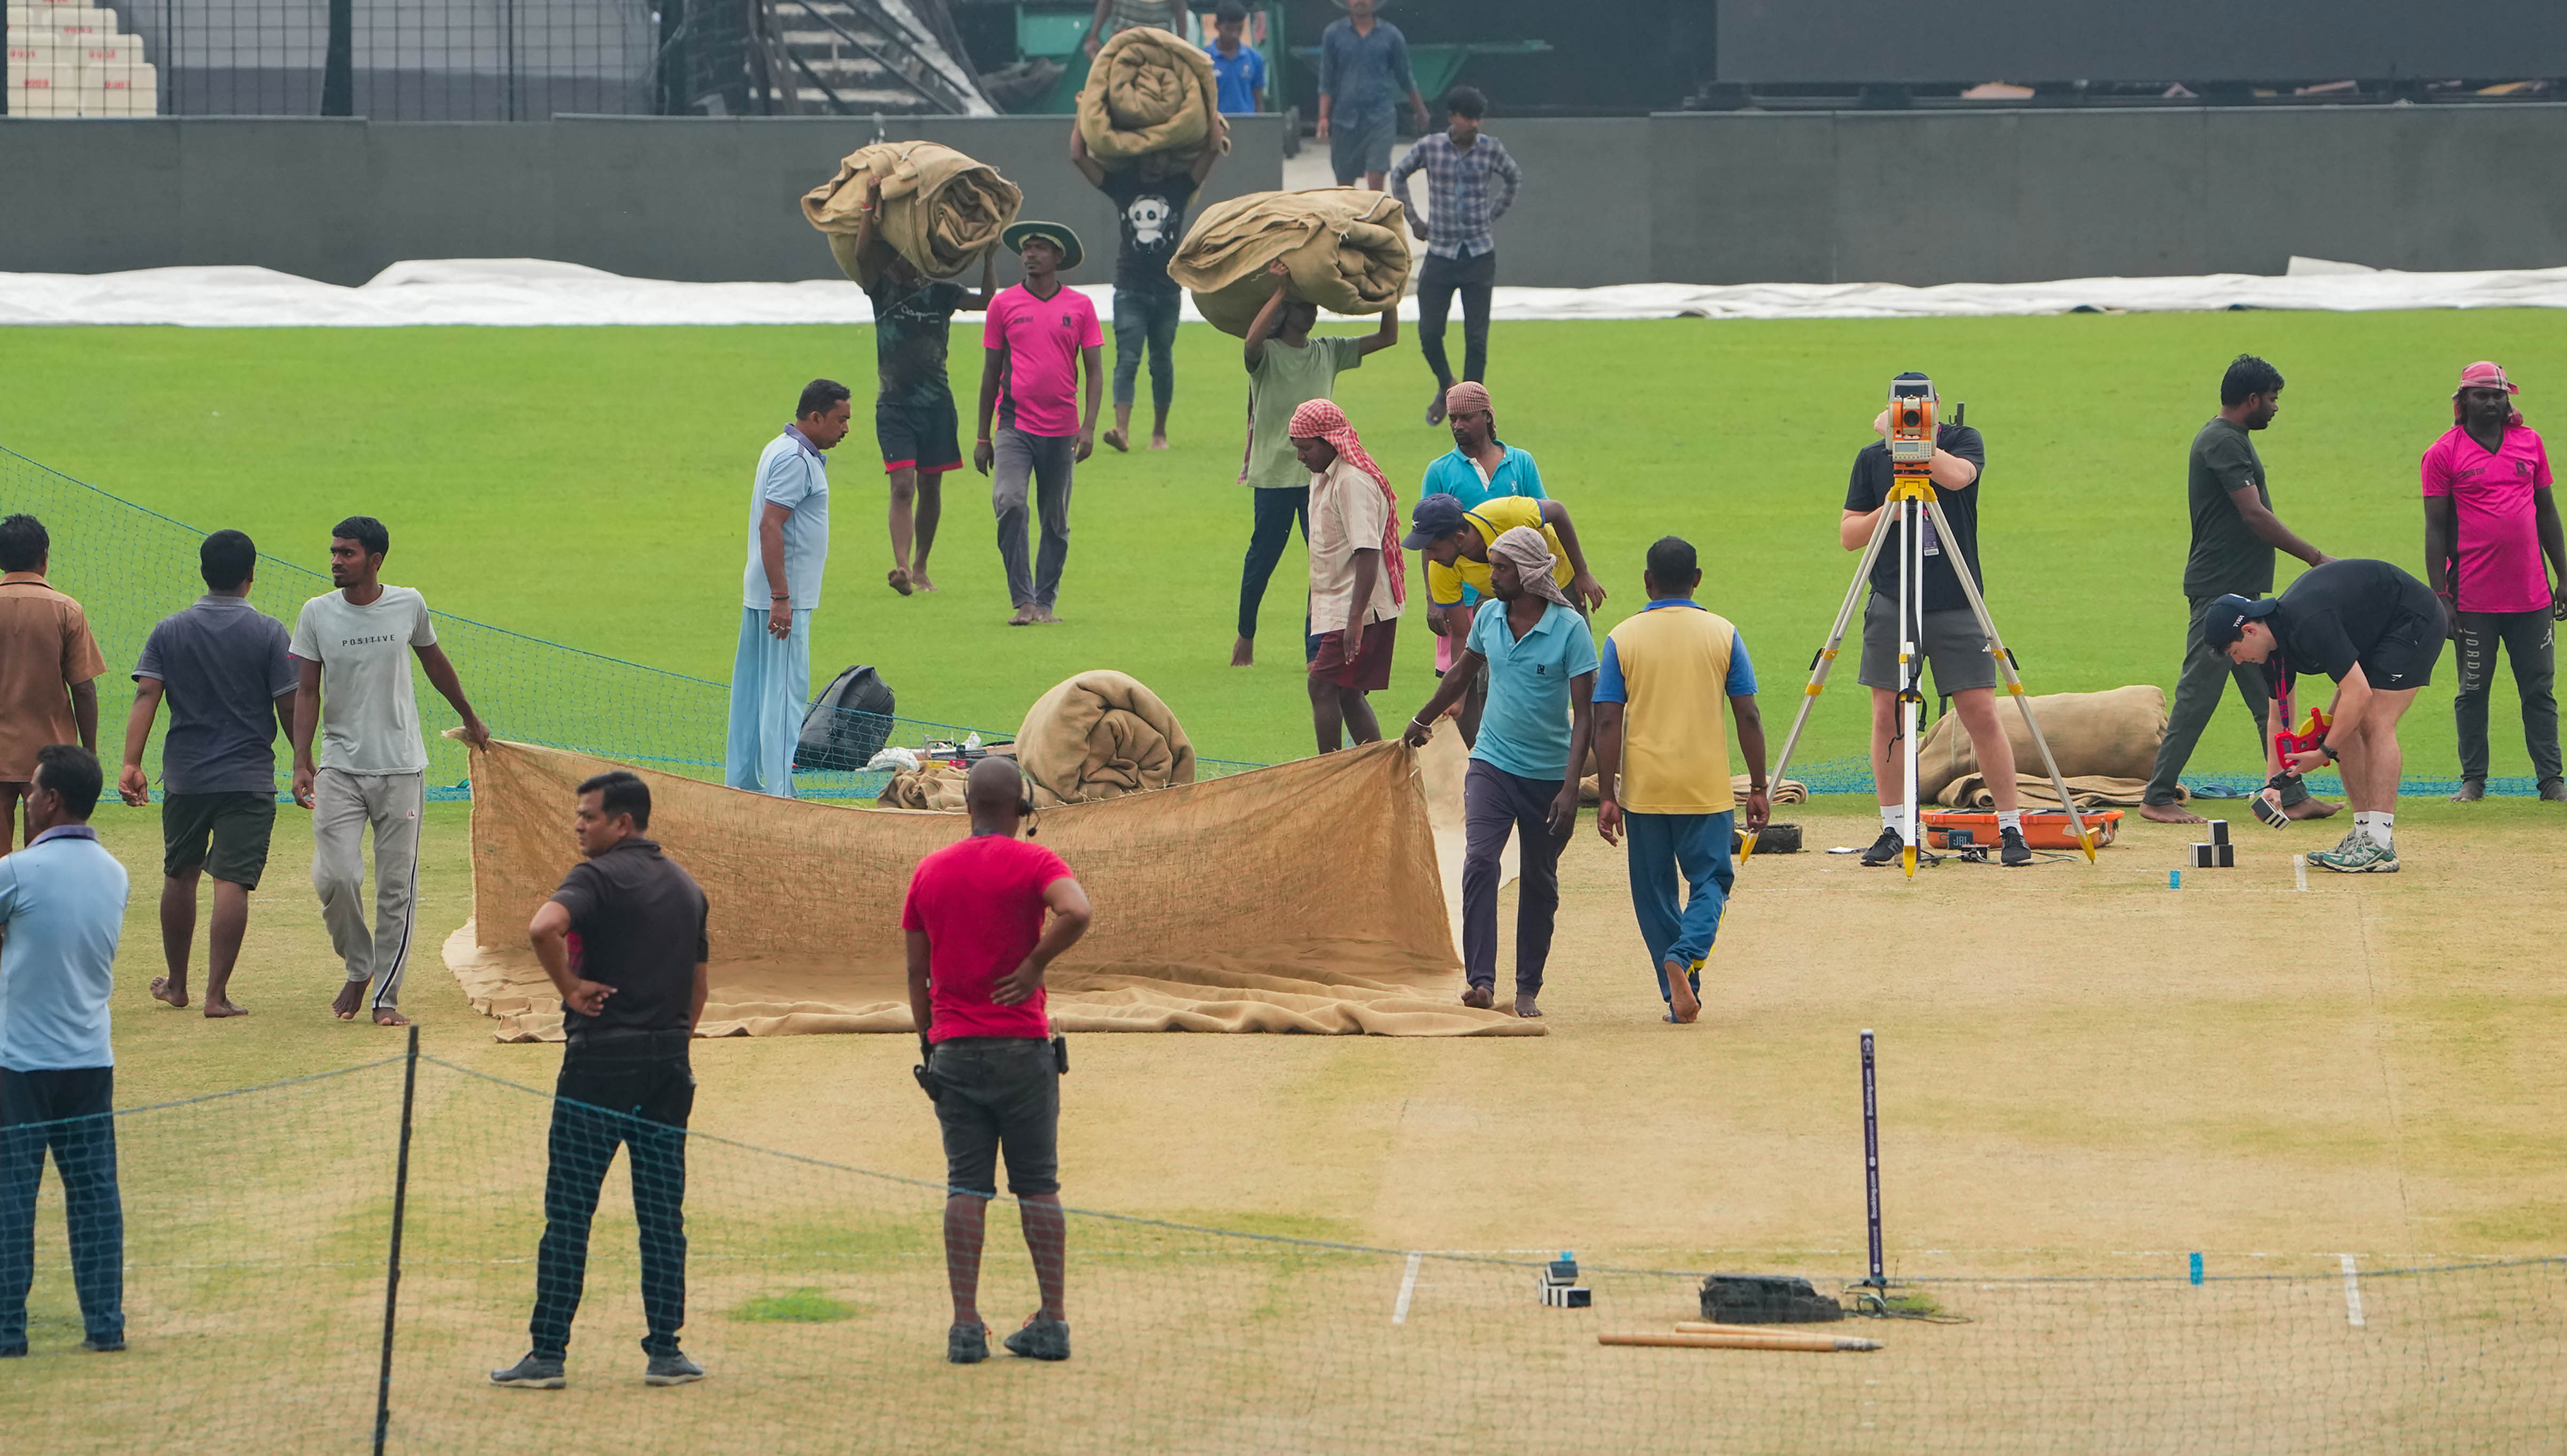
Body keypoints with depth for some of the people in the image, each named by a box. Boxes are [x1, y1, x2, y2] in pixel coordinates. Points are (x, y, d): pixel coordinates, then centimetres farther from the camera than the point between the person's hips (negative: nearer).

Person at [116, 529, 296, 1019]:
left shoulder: (168, 633, 2)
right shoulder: (268, 633, -5)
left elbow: (145, 697, -7)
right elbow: (289, 707, -5)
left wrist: (131, 763, -13)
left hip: (184, 776, 3)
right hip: (248, 777, -3)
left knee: (179, 876, 18)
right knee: (232, 882, -5)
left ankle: (176, 983, 28)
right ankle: (217, 993, -11)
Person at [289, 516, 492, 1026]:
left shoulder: (409, 605, 1)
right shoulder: (317, 614, -1)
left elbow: (435, 663, 19)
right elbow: (306, 692, 0)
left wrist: (470, 720, 31)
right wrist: (302, 764, -11)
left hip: (401, 768, 0)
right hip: (340, 768, 0)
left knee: (397, 887, -1)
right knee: (335, 876, -12)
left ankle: (386, 996, 7)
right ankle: (358, 970, 12)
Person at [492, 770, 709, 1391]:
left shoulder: (599, 876, -9)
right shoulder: (686, 886, 14)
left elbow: (544, 927, -28)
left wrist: (570, 987, -14)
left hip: (601, 1061, -6)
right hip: (668, 1069, 6)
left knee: (569, 1212, -2)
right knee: (662, 1216, 9)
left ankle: (548, 1354, -3)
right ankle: (664, 1352, 8)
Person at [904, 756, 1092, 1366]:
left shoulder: (931, 871, 8)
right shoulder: (1032, 862, -5)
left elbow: (917, 971, 10)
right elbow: (1077, 911, -25)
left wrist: (928, 1043, 18)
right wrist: (1035, 964, -12)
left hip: (953, 1047, 2)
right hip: (1022, 1044, -2)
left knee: (966, 1188, 3)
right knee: (1038, 1186, 5)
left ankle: (965, 1326, -3)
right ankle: (1052, 1322, 5)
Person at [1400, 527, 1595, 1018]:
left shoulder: (1570, 628, -13)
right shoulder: (1489, 616, 1)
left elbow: (1584, 713, -13)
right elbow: (1462, 673, 22)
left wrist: (1571, 788, -21)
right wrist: (1423, 721, 35)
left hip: (1548, 773, -3)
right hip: (1492, 764, 3)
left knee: (1540, 883, 8)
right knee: (1480, 862, -17)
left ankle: (1528, 988, 19)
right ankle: (1480, 979, -20)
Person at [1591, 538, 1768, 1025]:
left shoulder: (1623, 638, 0)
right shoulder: (1722, 634, 1)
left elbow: (1608, 723, -4)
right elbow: (1748, 718, 0)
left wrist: (1607, 795, -1)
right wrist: (1757, 789, 6)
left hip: (1645, 785, 0)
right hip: (1707, 785, 0)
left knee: (1655, 890, 11)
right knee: (1710, 879, 9)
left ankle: (1679, 995, 11)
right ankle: (1685, 956, -18)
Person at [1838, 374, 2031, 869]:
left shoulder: (1964, 442, 0)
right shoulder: (1873, 459, 5)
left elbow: (1956, 475, -24)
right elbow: (1848, 535, 4)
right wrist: (1885, 513, -14)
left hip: (1956, 607, -2)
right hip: (1891, 606, 2)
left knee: (1981, 713, -6)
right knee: (1887, 715, -1)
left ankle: (2011, 828, 1)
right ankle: (1894, 830, 10)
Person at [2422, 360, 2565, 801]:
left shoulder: (2529, 442, 9)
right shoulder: (2444, 453, -2)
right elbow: (2435, 527, -3)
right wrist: (2440, 596, -8)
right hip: (2475, 598, -3)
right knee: (2473, 691, 4)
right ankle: (2473, 780, 12)